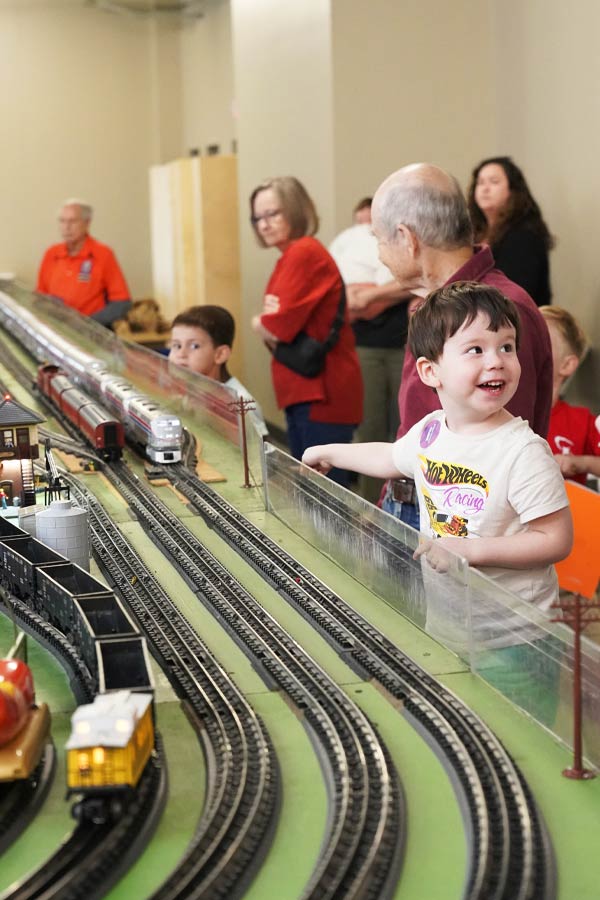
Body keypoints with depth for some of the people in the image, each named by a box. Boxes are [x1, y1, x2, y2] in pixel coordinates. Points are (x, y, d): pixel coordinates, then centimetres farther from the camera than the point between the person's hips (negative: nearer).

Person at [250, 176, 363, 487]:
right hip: (302, 391, 10)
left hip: (321, 393, -10)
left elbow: (277, 328, -19)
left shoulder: (304, 253, -13)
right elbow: (277, 329, 13)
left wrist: (261, 323, 2)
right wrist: (270, 317, -9)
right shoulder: (289, 259, 17)